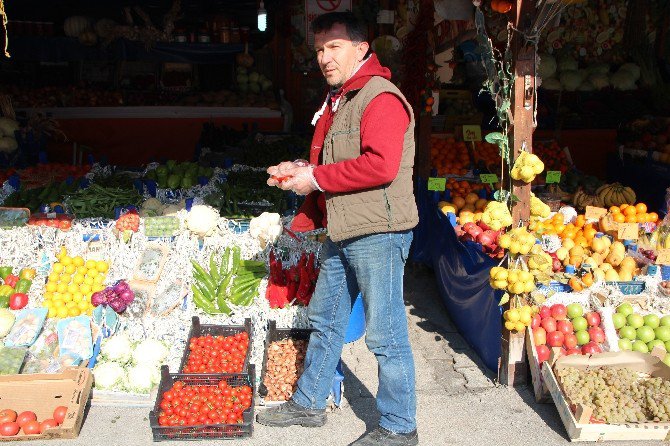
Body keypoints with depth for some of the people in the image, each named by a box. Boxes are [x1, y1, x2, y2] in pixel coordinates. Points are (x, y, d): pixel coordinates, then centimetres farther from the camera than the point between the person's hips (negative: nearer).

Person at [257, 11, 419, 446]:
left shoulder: (381, 98, -14)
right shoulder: (336, 101, 18)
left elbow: (381, 165, -26)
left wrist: (316, 178, -17)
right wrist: (300, 171, 6)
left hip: (377, 234, -10)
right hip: (343, 234, 10)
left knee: (385, 333, -2)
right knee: (325, 320, 19)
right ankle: (308, 404, 35)